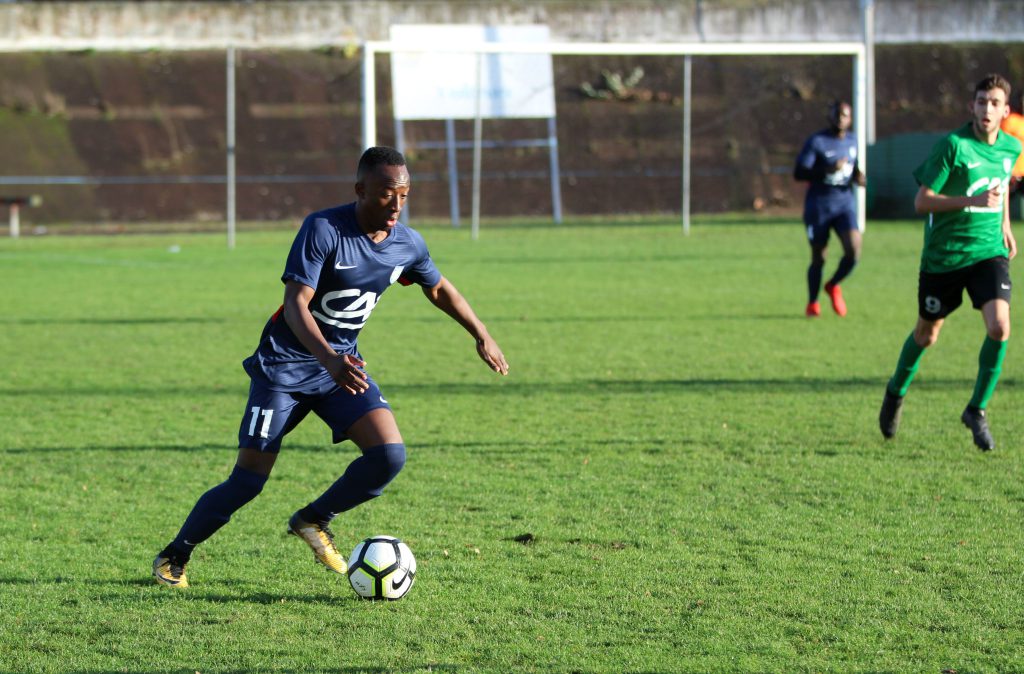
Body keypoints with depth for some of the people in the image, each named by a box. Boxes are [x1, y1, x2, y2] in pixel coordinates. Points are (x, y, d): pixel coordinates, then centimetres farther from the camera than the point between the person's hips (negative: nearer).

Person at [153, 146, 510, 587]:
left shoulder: (408, 245, -3)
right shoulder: (324, 229, -22)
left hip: (344, 364, 5)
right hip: (287, 364, -5)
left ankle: (313, 520, 9)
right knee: (248, 482, -7)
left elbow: (440, 290, 19)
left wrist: (482, 336, 19)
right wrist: (329, 359, -42)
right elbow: (295, 305, -27)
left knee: (390, 454, -16)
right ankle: (174, 557, 14)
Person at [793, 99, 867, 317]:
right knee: (818, 258, 5)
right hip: (819, 206, -4)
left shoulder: (852, 140, 8)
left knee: (854, 251, -14)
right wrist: (827, 169, -28)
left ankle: (833, 286, 15)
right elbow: (799, 172, -16)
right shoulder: (816, 141, -9)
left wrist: (858, 176, 2)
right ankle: (812, 303, 26)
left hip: (845, 203, 4)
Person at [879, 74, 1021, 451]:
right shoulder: (953, 145, -16)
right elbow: (922, 202, -17)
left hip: (989, 252, 3)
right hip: (943, 256, -3)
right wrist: (973, 200, -25)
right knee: (926, 335, 13)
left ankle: (977, 410, 1)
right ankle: (896, 393, 43)